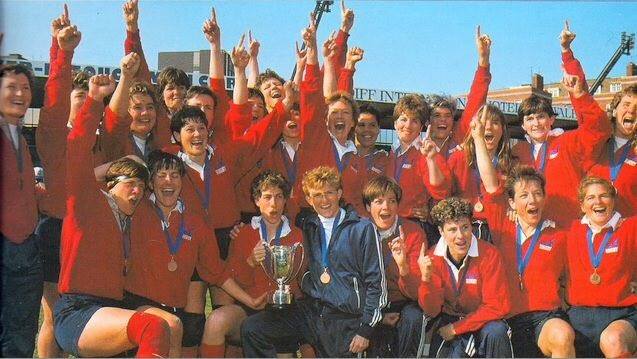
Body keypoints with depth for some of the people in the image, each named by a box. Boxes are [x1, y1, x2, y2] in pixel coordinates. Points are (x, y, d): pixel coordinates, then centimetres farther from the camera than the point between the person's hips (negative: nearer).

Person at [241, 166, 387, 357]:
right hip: (310, 310, 4)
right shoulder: (307, 227, 13)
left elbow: (376, 282, -2)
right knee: (251, 328, -14)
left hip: (346, 319, -4)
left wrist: (366, 330, -7)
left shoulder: (362, 228, 0)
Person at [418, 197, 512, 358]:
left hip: (482, 321, -1)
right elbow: (431, 311, -11)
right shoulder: (433, 258, -9)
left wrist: (456, 328, -17)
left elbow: (498, 306, -15)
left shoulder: (489, 254, -16)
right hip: (449, 319, 1)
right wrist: (426, 278, -30)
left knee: (495, 332, -33)